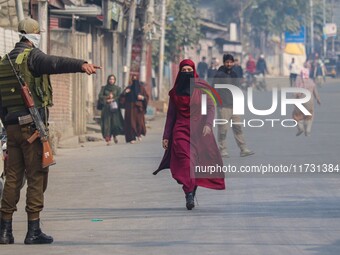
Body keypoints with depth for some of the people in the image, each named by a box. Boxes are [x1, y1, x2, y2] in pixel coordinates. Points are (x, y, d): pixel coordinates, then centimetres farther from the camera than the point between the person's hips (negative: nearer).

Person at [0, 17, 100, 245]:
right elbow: (55, 63, -29)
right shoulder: (32, 56, -7)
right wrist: (81, 65, -45)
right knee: (36, 177, -3)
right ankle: (34, 230, -5)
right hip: (32, 125, -7)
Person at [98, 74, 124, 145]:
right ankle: (108, 139, -11)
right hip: (106, 108, 0)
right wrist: (108, 97, -13)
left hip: (114, 107, 0)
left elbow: (119, 97, -1)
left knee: (115, 123, -10)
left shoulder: (117, 88, 11)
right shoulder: (104, 88, 11)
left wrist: (112, 100, -14)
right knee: (107, 123, -9)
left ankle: (114, 135, 18)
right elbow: (100, 96, 1)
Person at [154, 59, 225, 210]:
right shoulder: (175, 92, 13)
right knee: (185, 160, -18)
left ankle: (192, 191, 9)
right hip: (181, 130, 0)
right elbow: (171, 115, 16)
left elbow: (210, 107, -1)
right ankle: (189, 194, -28)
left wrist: (208, 124, -18)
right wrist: (166, 136, 13)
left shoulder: (202, 88, 5)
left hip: (200, 130, 0)